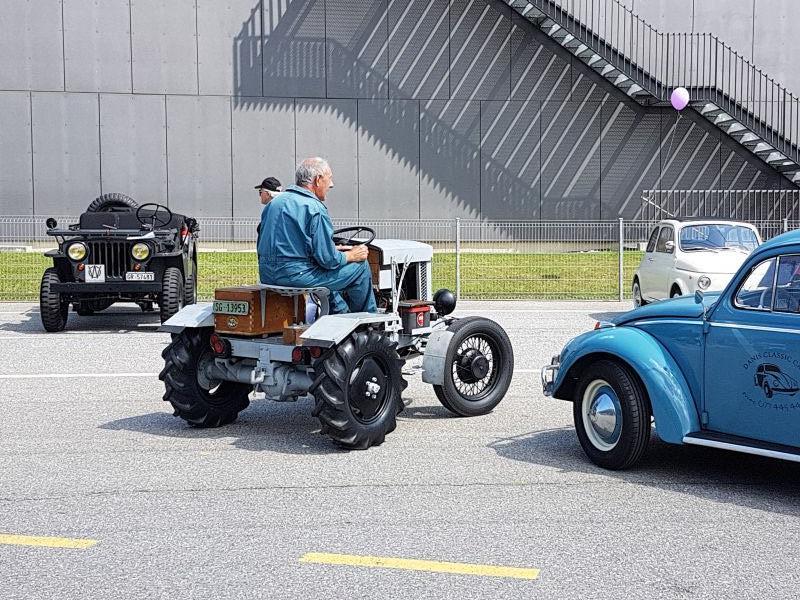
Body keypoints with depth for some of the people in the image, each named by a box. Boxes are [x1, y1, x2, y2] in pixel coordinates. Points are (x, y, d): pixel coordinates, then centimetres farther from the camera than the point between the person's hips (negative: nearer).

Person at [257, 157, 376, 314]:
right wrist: (351, 256, 4)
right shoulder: (315, 209, -14)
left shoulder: (275, 202, 12)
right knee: (360, 266, 3)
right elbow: (328, 260, -17)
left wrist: (333, 249, 21)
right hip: (295, 276, -9)